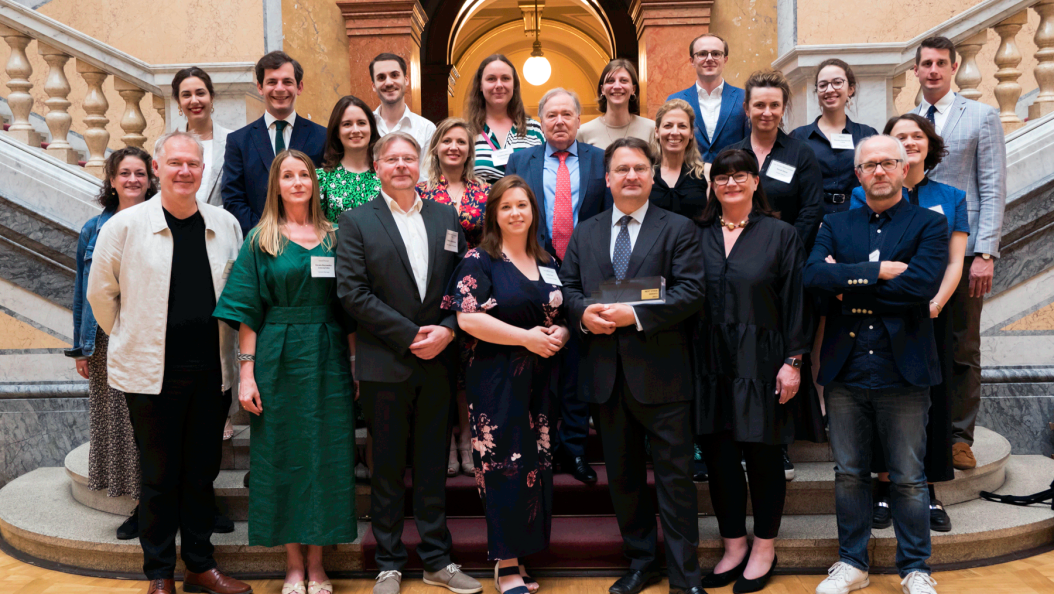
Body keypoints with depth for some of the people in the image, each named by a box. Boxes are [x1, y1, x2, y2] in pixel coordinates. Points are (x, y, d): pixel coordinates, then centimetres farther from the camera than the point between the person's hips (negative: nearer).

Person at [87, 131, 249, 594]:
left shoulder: (226, 225, 4)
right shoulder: (125, 225, -5)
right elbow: (100, 293, 5)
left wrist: (233, 359, 10)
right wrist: (131, 339, 10)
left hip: (211, 372, 3)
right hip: (152, 371, -3)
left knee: (202, 472, 13)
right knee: (159, 477, 7)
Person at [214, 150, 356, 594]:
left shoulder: (333, 238, 10)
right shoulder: (260, 240, 4)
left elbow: (347, 308, 10)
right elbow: (247, 311, -1)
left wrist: (354, 364, 3)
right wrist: (246, 370, -9)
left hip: (328, 360, 2)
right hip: (279, 359, -2)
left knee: (325, 454, 4)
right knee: (283, 453, 3)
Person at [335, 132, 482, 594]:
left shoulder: (446, 217, 11)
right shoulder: (355, 222, 1)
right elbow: (352, 293, -9)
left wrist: (446, 330, -9)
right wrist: (410, 334, -13)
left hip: (438, 362, 3)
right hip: (384, 363, -2)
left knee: (433, 465, 11)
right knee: (388, 468, 7)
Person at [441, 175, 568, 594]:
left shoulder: (547, 264, 14)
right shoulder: (479, 260, -4)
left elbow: (562, 316, 20)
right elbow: (468, 318, -15)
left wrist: (559, 334, -4)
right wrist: (526, 337, -17)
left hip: (540, 381, 6)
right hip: (497, 380, -6)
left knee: (535, 464, 8)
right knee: (504, 466, -3)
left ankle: (518, 556, 20)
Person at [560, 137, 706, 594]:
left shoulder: (678, 229, 0)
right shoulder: (584, 234, 13)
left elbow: (691, 292, -10)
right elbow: (566, 288, 11)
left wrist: (636, 314, -19)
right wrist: (582, 313, -10)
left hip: (661, 374, -4)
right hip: (605, 372, 4)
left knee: (674, 476, 2)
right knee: (622, 475, 14)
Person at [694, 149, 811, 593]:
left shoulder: (780, 235, 0)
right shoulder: (698, 235, 7)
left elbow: (795, 300, -2)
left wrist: (793, 361, -7)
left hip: (759, 362, -2)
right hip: (710, 363, 3)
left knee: (762, 454, 6)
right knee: (717, 455, 7)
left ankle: (764, 547, 23)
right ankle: (733, 545, 23)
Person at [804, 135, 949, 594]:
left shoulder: (929, 224, 2)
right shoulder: (836, 225, 10)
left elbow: (921, 284, -16)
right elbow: (813, 275, -9)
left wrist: (849, 284, -10)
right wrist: (878, 271, -16)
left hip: (903, 371, -2)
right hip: (845, 370, 3)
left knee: (909, 480, 8)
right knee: (849, 474, 12)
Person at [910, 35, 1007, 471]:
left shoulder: (982, 117, 4)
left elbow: (993, 189, -2)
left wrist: (984, 253, -11)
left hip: (962, 249, -2)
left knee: (962, 349, 4)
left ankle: (960, 437, 15)